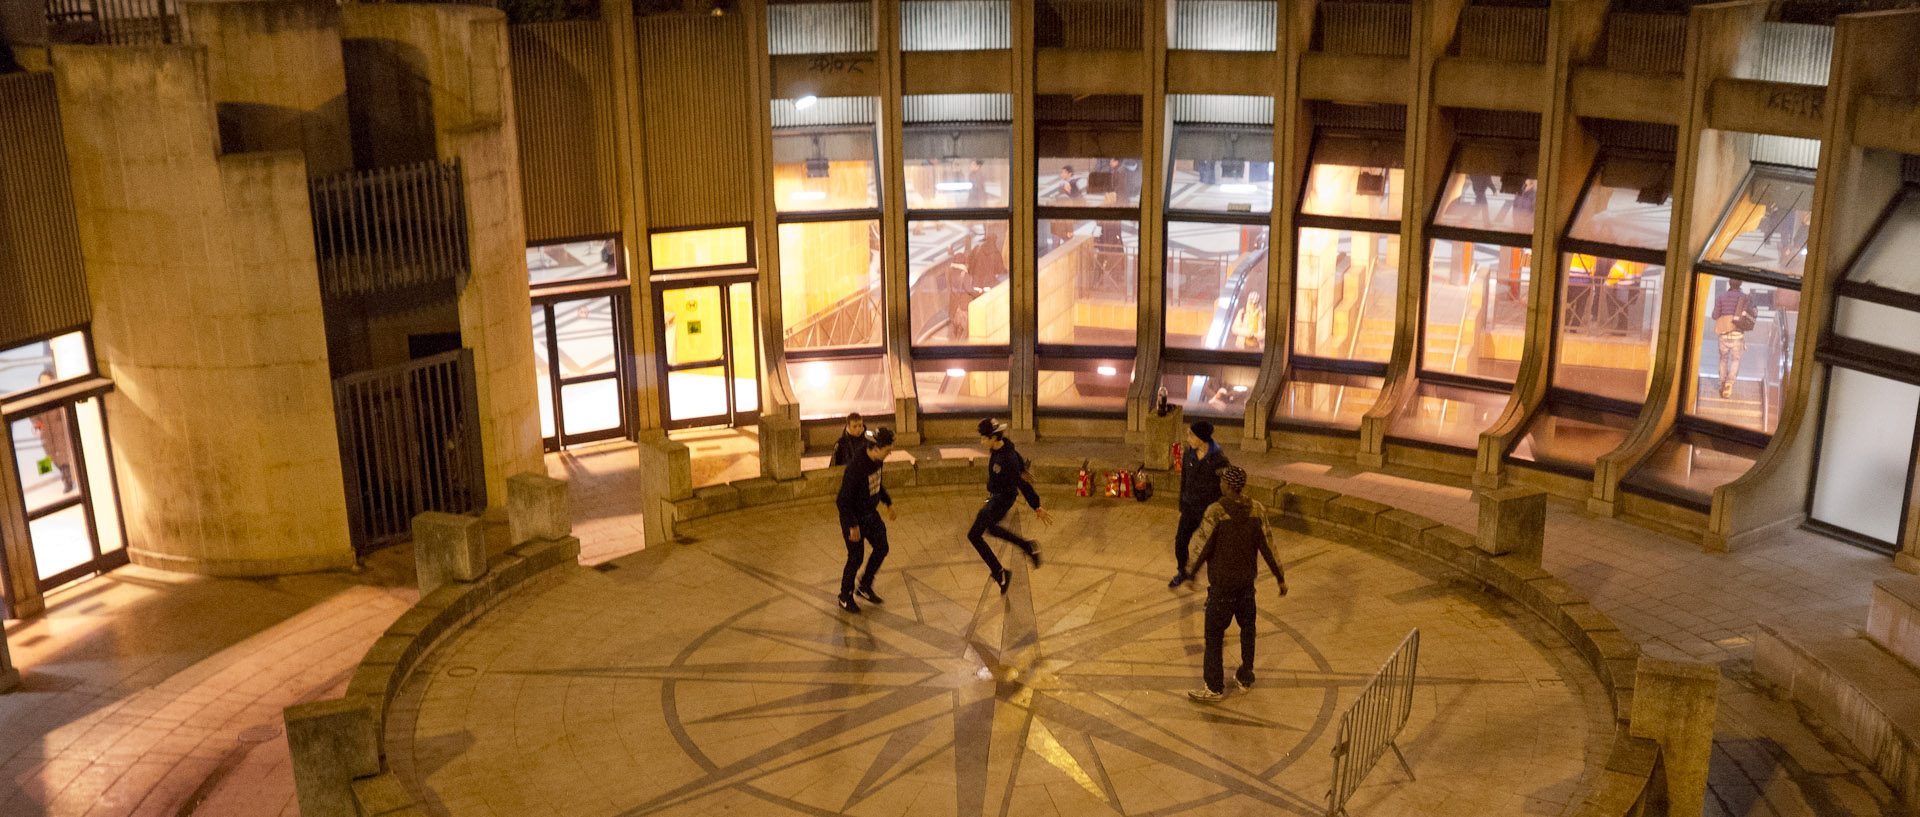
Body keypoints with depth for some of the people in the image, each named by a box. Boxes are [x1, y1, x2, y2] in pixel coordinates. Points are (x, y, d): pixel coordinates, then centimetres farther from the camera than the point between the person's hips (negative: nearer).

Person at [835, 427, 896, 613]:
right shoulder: (855, 467, -32)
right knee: (856, 558, 3)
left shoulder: (876, 460, -6)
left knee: (881, 549, 10)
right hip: (853, 517, -8)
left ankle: (865, 586, 29)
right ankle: (845, 597, 25)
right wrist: (853, 526, -26)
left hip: (870, 513, 8)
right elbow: (844, 499, -28)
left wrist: (888, 503, 18)